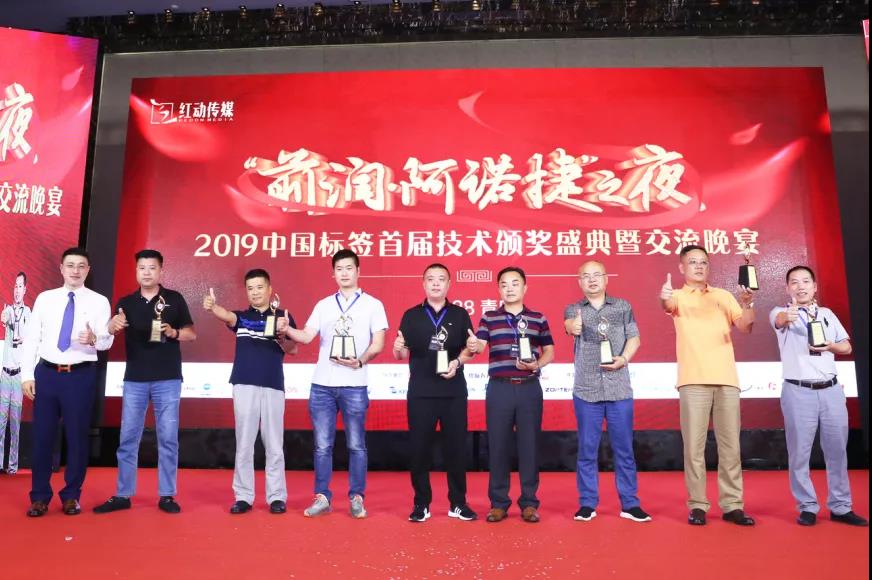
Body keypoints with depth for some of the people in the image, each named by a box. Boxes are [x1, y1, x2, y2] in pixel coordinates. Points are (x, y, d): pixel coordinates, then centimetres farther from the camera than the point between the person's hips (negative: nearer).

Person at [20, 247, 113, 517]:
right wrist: (27, 375, -2)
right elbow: (31, 338, 5)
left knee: (77, 436, 6)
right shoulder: (44, 299, 7)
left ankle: (71, 496, 20)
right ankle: (39, 496, 21)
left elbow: (107, 340, -7)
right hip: (47, 373, 2)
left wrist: (94, 339, -30)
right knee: (42, 435, 7)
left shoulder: (99, 302, 1)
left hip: (81, 375, -2)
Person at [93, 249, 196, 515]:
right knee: (128, 438, 6)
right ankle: (122, 495, 16)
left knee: (168, 438, 2)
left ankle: (166, 495, 11)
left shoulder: (174, 299, 3)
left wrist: (174, 333, -15)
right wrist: (113, 325, -22)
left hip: (168, 379, -2)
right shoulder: (126, 302, 9)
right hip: (134, 379, 2)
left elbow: (192, 334, 6)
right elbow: (108, 332, 1)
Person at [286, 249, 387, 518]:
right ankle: (322, 498, 16)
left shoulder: (372, 304, 4)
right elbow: (307, 336, 3)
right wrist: (285, 329, -16)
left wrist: (360, 360, -19)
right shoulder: (323, 305, 12)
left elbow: (378, 343, -2)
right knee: (322, 445, 6)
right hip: (322, 384, 3)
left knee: (356, 445, 4)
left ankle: (357, 499, 13)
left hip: (354, 385, -2)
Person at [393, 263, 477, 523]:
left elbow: (470, 350, 5)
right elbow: (402, 354, 4)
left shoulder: (460, 314, 6)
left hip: (454, 392, 0)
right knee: (420, 448, 4)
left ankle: (458, 503, 18)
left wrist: (457, 362, -14)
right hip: (420, 392, 0)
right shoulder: (411, 315, 5)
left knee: (456, 447, 6)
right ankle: (421, 503, 16)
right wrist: (398, 348, -18)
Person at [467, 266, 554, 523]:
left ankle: (529, 502, 16)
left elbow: (549, 351, 11)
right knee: (497, 445, 3)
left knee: (529, 444, 5)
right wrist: (473, 346, -31)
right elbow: (479, 345, -8)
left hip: (529, 388, 1)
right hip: (499, 388, 0)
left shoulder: (538, 318, 8)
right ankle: (498, 502, 15)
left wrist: (537, 364, -9)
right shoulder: (489, 317, 6)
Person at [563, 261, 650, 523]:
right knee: (587, 449, 5)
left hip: (620, 389, 1)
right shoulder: (573, 309, 4)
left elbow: (634, 337, 6)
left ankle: (630, 503, 15)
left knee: (624, 448, 6)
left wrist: (624, 358, -13)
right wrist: (573, 326, -42)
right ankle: (587, 504, 14)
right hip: (586, 390, 0)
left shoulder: (623, 306, 9)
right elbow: (569, 324, -18)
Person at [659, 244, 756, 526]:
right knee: (694, 447, -2)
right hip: (694, 380, -3)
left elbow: (745, 326, 5)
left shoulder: (724, 296, 15)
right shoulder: (678, 296, 5)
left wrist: (747, 305, -16)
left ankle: (732, 505, 13)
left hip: (726, 379, 3)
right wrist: (664, 299, -44)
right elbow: (668, 305, -19)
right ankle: (697, 505, 5)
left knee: (730, 446, 5)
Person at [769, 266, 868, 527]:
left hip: (831, 389, 4)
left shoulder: (828, 314, 14)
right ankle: (807, 507, 10)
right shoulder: (782, 312, -1)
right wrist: (789, 315, -50)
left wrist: (830, 346, -6)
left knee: (837, 449, 7)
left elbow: (847, 347, 17)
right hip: (798, 391, -4)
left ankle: (840, 507, 18)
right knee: (799, 452, -1)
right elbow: (780, 320, -26)